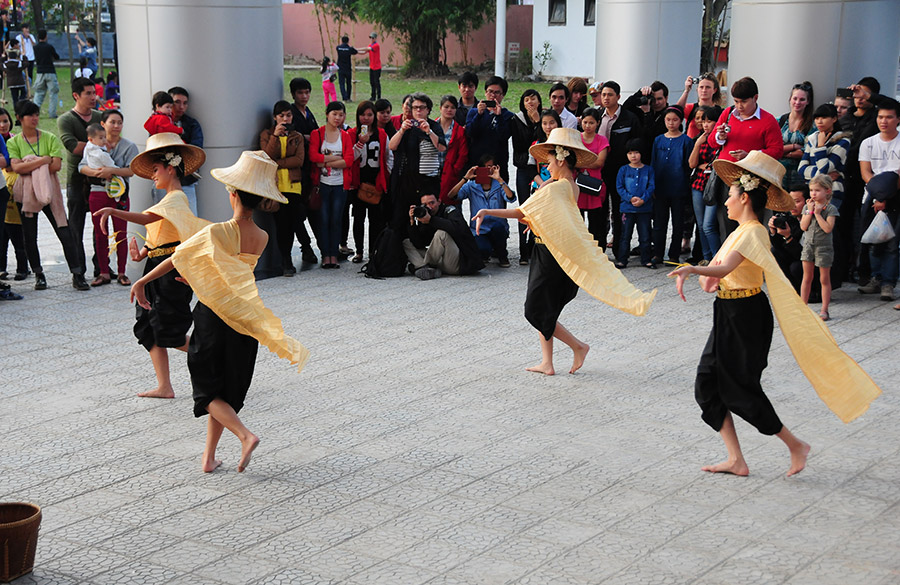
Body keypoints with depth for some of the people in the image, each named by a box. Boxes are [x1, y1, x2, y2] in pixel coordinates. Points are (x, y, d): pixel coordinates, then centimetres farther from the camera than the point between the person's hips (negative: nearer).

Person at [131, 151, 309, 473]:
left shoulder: (216, 234, -20)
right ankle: (209, 456, 21)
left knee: (208, 389, 8)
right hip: (243, 323, 5)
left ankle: (245, 434, -13)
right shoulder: (262, 238, -5)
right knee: (228, 389, 17)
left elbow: (176, 259, -9)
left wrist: (141, 282, 5)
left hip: (213, 318, -5)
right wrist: (197, 280, 24)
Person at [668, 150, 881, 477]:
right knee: (707, 386, 6)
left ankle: (795, 446, 13)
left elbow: (725, 268, -33)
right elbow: (718, 269, 16)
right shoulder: (740, 231, 13)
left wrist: (693, 269, -50)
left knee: (740, 391, -3)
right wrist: (708, 277, -7)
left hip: (746, 317, -9)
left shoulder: (752, 232, -17)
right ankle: (736, 460, 11)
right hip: (730, 315, 9)